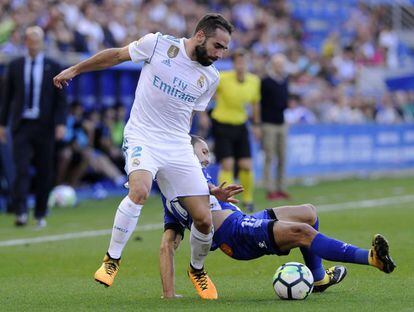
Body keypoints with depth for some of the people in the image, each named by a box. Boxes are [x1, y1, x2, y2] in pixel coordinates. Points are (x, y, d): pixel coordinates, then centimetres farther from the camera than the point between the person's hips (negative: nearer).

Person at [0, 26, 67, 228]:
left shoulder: (53, 67, 3)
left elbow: (60, 99, 2)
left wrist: (60, 124, -8)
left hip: (44, 126, 0)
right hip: (21, 125, 0)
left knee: (44, 172, 5)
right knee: (21, 169, -11)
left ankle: (40, 215, 16)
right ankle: (21, 213, -16)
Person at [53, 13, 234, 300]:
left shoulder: (211, 77, 3)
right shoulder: (158, 44, -8)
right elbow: (116, 55, 6)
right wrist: (75, 70, 12)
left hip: (178, 147, 4)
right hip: (142, 137, -4)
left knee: (204, 219, -4)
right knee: (140, 191, -33)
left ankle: (197, 270, 27)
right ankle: (112, 260, -14)